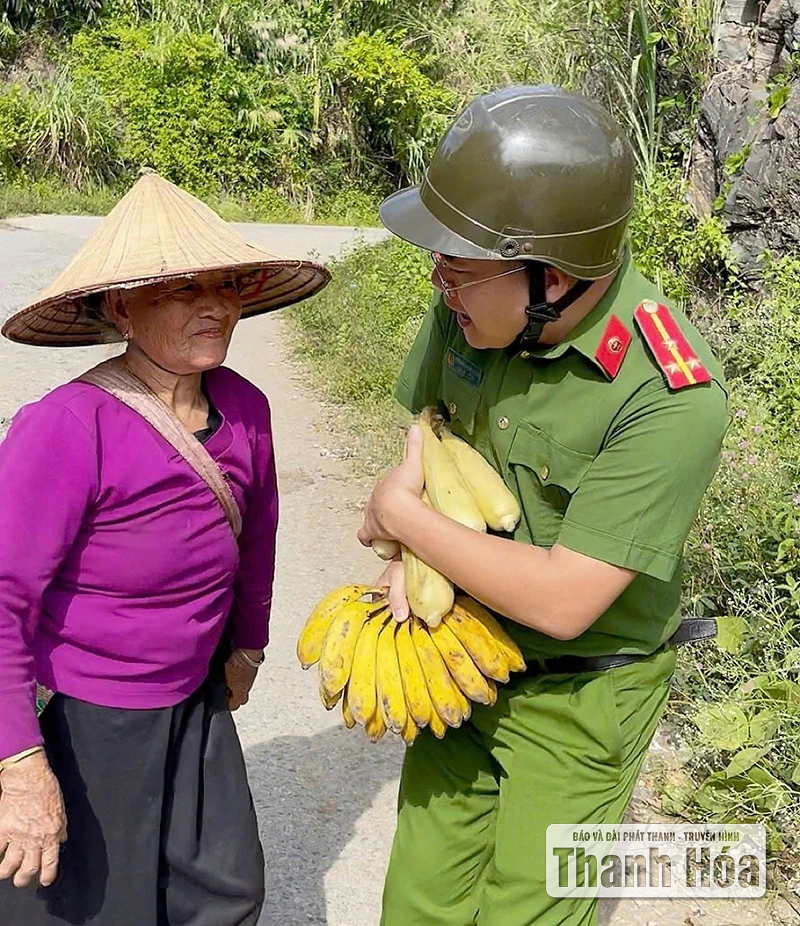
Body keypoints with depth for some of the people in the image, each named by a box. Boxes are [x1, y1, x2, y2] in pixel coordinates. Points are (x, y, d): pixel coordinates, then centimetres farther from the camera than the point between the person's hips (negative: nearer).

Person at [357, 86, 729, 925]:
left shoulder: (672, 400, -30)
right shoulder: (473, 303, -12)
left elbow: (561, 600, -29)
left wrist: (400, 515, -18)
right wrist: (411, 555, -12)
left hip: (578, 698, -5)